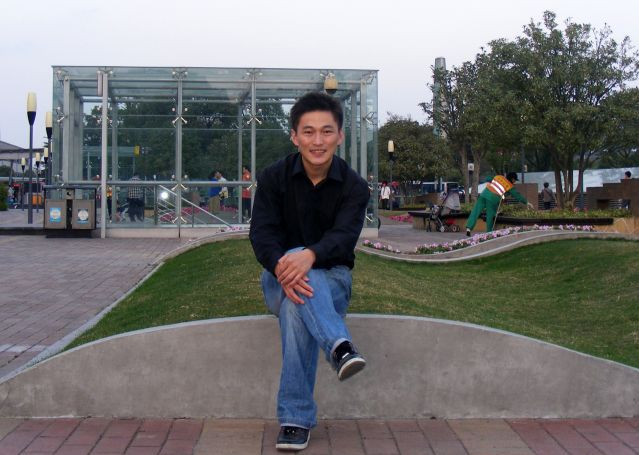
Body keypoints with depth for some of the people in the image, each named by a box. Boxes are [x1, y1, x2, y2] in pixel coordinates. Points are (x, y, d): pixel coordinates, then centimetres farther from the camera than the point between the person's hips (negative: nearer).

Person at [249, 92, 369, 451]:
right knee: (296, 291, -37)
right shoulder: (274, 178, -4)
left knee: (297, 302, -36)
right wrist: (281, 266, -40)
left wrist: (310, 256, -48)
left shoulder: (354, 186, -7)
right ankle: (340, 345, -55)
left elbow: (344, 236, -24)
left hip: (331, 277, 0)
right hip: (279, 278, 1)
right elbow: (262, 233, -16)